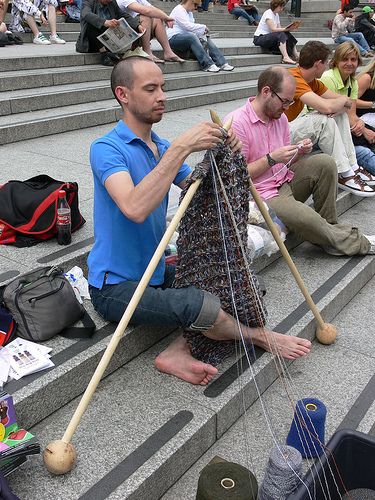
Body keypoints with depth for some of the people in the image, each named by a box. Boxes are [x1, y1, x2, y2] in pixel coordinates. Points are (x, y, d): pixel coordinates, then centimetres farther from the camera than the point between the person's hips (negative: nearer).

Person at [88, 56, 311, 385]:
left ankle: (180, 351, -12)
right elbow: (135, 208, -35)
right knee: (202, 306, -27)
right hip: (116, 286, -8)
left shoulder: (162, 147, 10)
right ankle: (259, 336, 4)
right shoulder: (106, 148, -16)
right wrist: (181, 147, -33)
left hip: (155, 272, 9)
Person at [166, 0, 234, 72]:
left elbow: (192, 27, 16)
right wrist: (203, 27, -13)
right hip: (174, 38, -9)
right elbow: (187, 26, -20)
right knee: (192, 37, -35)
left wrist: (202, 32, -4)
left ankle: (222, 63, -12)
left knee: (207, 39, -2)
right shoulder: (178, 10, -9)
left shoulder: (189, 12, 22)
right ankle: (207, 65, -38)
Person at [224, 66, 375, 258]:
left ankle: (329, 229, -4)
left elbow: (286, 163, 17)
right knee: (307, 219, -29)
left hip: (285, 182, 8)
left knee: (325, 163, -10)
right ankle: (358, 243, -3)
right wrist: (271, 159, -22)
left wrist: (299, 152, -5)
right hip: (262, 195, -8)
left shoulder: (280, 117, 9)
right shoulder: (236, 123, -16)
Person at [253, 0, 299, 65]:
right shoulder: (268, 13, -13)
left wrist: (289, 28, -13)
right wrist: (286, 29, -30)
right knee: (281, 35, -29)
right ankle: (285, 57, -38)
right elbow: (273, 29, -24)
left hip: (268, 37, 8)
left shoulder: (276, 15, 14)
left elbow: (279, 29, 5)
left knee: (288, 36, -9)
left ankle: (296, 56, -10)